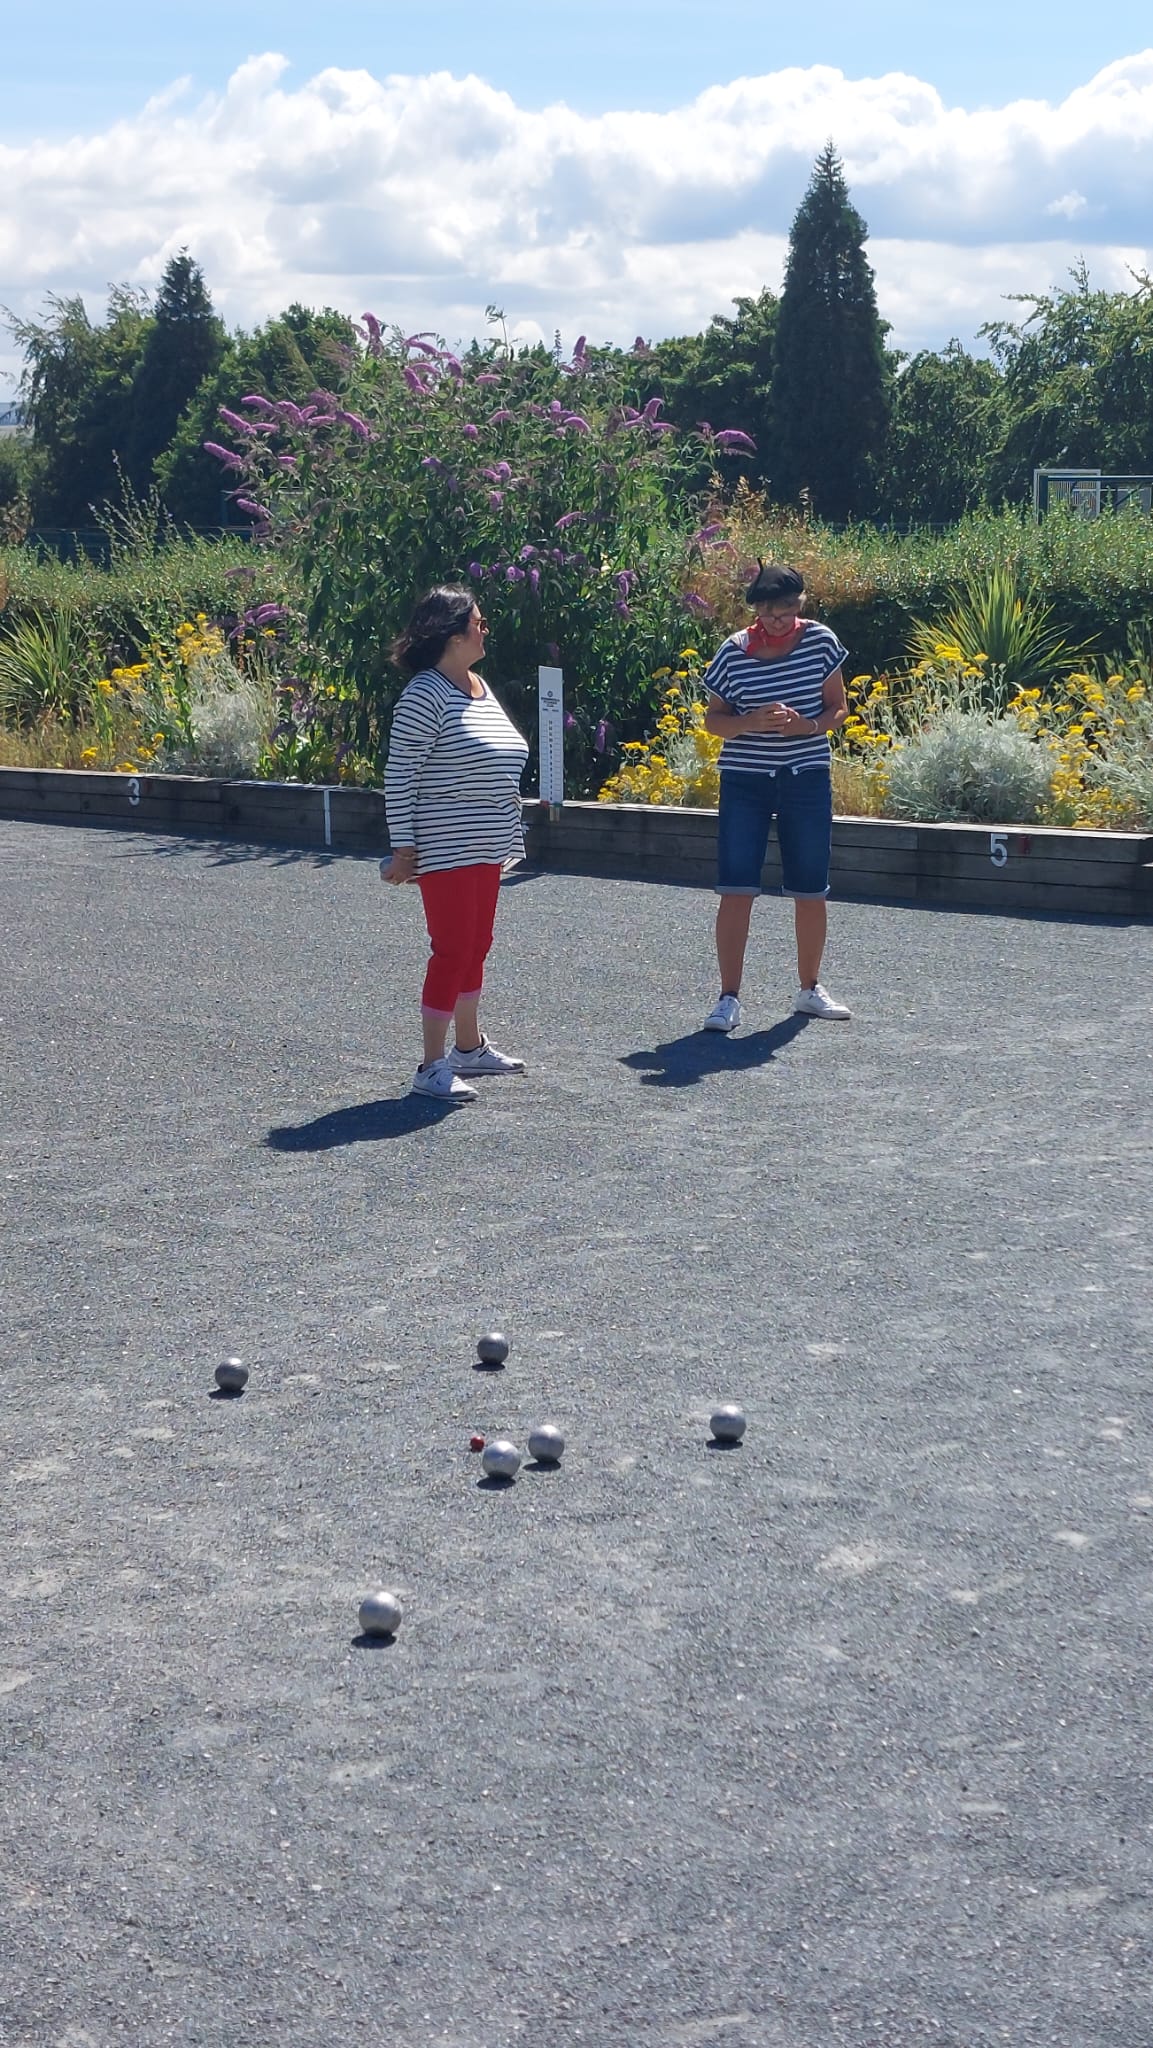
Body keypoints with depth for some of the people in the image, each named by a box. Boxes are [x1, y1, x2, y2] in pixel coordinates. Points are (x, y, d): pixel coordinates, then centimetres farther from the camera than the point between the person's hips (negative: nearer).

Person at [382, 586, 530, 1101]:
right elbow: (398, 774, -16)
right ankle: (432, 1067, -2)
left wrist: (504, 834, 21)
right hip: (446, 850, -9)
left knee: (476, 946, 16)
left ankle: (470, 1046, 29)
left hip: (485, 846, 9)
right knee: (452, 950, -7)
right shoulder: (426, 694, -15)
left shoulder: (479, 687, 12)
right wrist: (403, 847, -18)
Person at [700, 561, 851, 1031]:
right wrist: (752, 721, -19)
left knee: (811, 893, 8)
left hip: (807, 780, 2)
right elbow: (712, 719, 1)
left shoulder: (821, 642, -2)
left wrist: (808, 725, -17)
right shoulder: (734, 652, -6)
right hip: (745, 780, -1)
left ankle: (810, 989, 25)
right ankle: (729, 997, -3)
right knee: (735, 890, -8)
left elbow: (838, 709, 4)